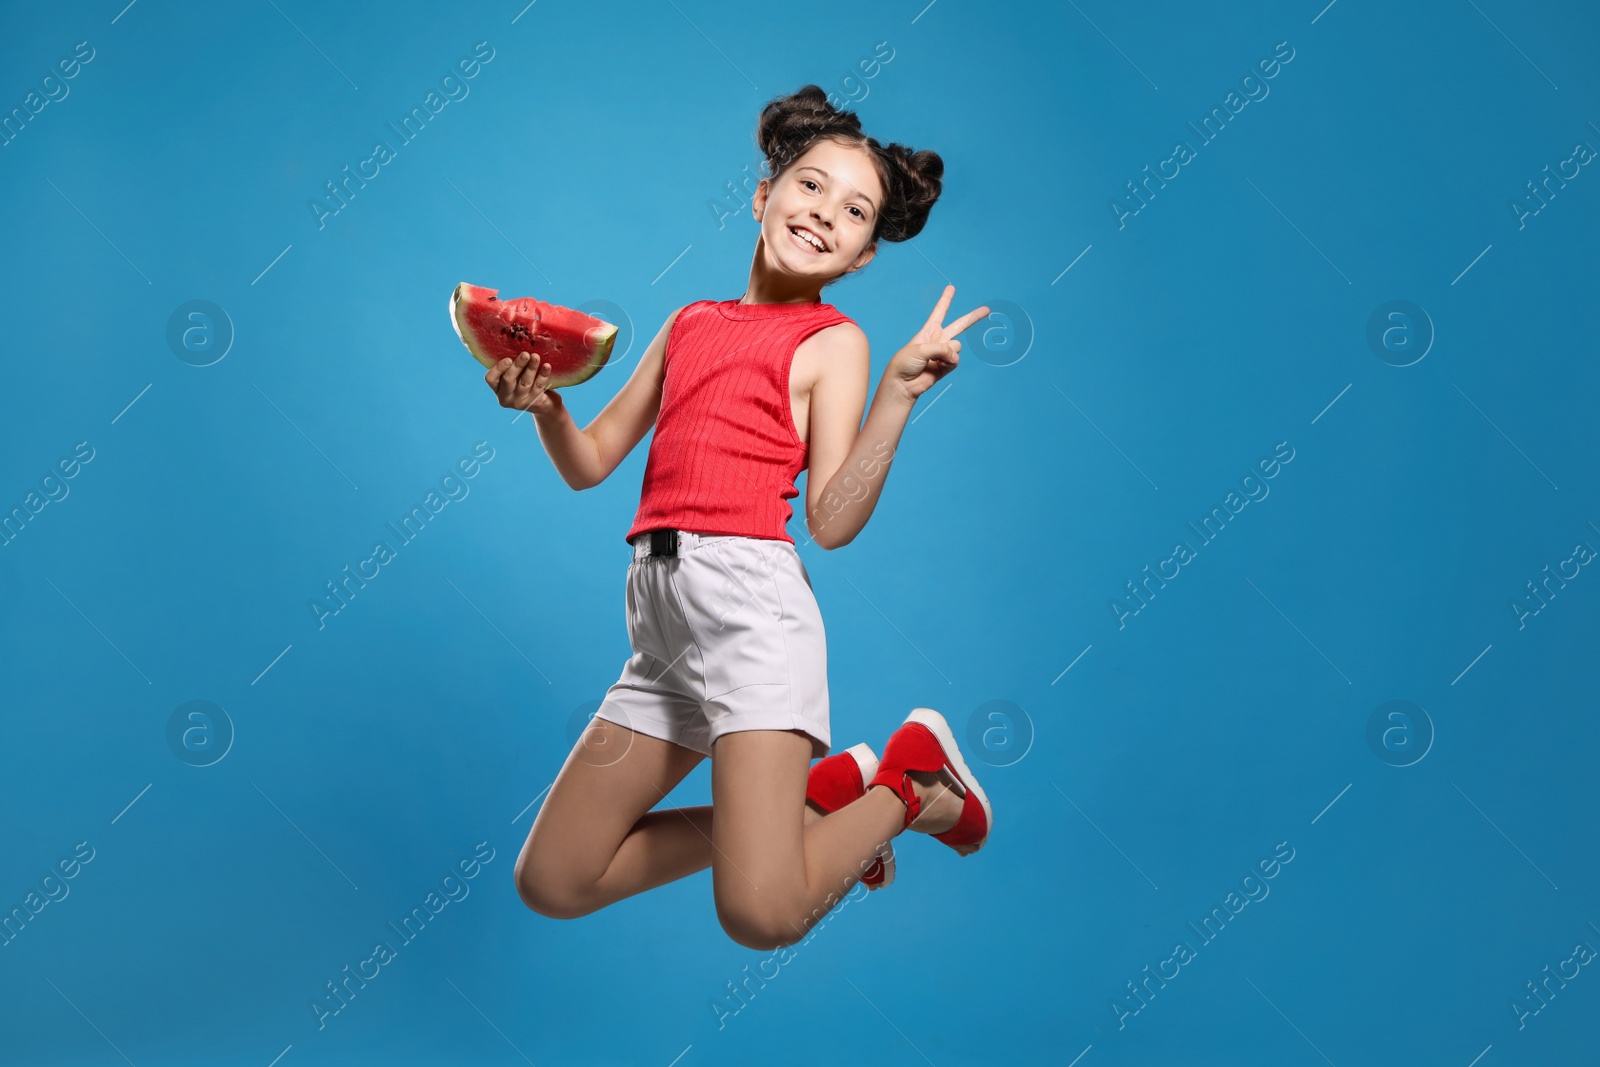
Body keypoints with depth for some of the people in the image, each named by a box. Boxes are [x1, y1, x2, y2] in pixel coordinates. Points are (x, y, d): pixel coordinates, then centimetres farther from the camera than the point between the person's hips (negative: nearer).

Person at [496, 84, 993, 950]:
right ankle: (821, 794, 19)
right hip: (658, 607, 7)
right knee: (550, 885, 11)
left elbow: (832, 520, -10)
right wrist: (543, 402, -1)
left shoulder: (834, 341, 3)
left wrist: (899, 389, -18)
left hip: (749, 594, -6)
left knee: (763, 915, -20)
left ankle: (913, 785, 10)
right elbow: (589, 462, 18)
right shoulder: (688, 322, 19)